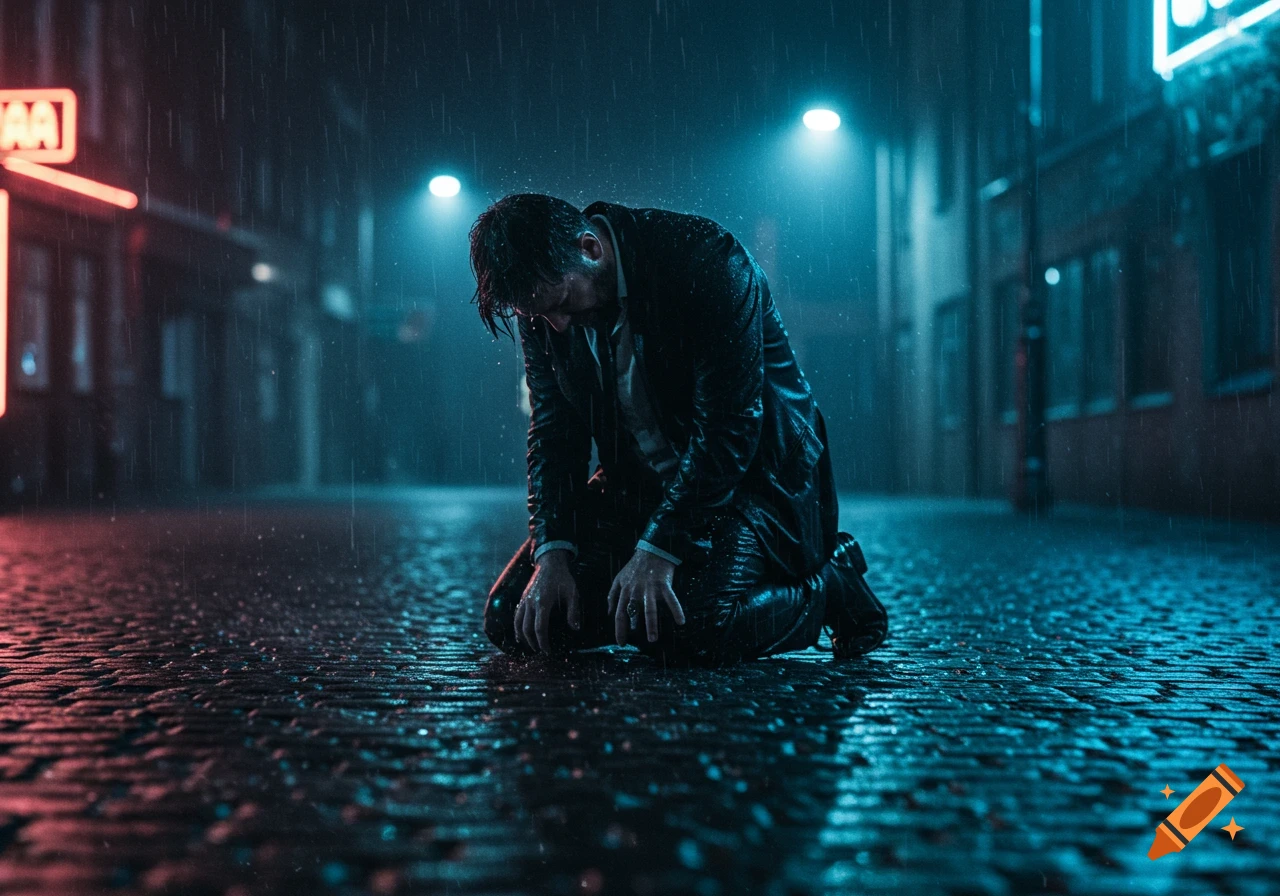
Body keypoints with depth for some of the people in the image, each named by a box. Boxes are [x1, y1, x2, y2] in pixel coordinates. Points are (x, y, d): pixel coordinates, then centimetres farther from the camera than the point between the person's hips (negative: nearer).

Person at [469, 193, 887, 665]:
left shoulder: (708, 260, -25)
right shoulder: (542, 299, -6)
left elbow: (728, 428, -26)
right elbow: (554, 432, 1)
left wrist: (658, 548, -28)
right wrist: (554, 551, -12)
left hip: (753, 475, -6)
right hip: (638, 484, 7)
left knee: (691, 634, -31)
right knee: (510, 620, -5)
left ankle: (831, 585, -3)